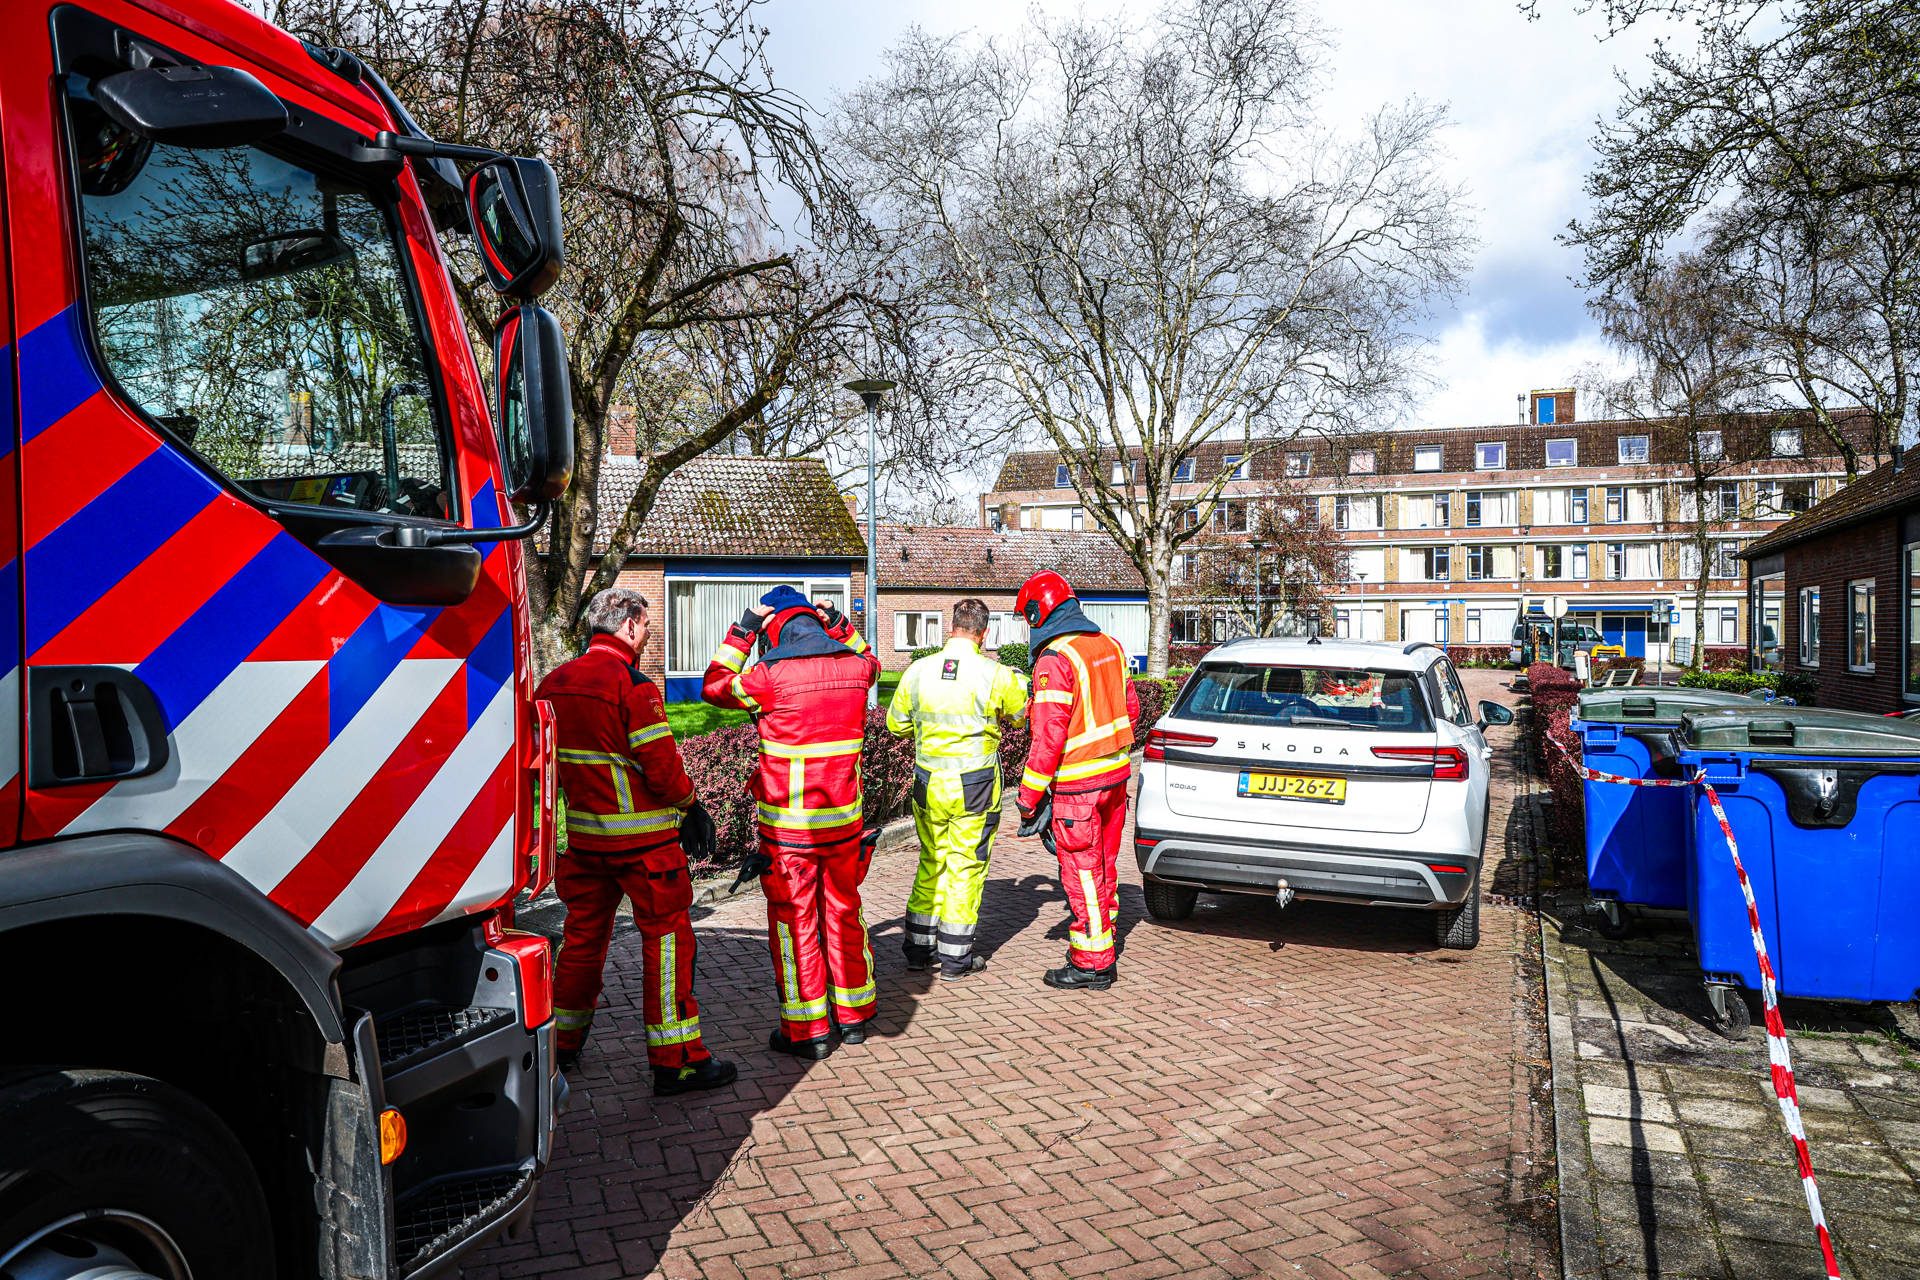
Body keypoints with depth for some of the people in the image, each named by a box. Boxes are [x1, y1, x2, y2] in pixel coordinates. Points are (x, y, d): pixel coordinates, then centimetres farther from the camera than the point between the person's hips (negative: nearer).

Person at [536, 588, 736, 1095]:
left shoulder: (554, 683, 7)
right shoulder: (631, 685, -17)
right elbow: (661, 766, -18)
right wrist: (690, 801, -1)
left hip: (583, 835, 8)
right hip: (641, 840, -7)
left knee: (584, 932, 19)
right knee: (667, 936, 0)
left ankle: (561, 1042, 32)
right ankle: (677, 1061, 4)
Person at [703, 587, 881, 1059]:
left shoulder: (771, 677, -16)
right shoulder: (854, 668, -1)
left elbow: (714, 686, 3)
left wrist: (742, 632, 5)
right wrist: (838, 625, 18)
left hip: (789, 829, -4)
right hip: (844, 823, 5)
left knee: (794, 923, 7)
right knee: (844, 913, 18)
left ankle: (807, 1031, 14)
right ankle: (854, 1015, 30)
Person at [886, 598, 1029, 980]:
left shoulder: (918, 670, -4)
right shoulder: (995, 675, -13)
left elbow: (896, 723, 8)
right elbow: (1027, 711, 4)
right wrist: (1017, 678, 22)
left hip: (929, 783, 3)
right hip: (975, 786, -3)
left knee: (931, 862, 18)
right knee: (966, 866, 7)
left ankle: (919, 948, 26)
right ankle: (955, 958, 14)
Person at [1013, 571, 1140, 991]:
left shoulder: (1055, 660, -18)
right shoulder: (1109, 646, 8)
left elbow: (1048, 738, -21)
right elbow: (1130, 707, 16)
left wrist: (1029, 798, -15)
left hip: (1077, 784, -8)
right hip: (1116, 773, 9)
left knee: (1083, 874, 2)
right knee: (1105, 867, 18)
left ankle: (1093, 964, 10)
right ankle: (1102, 950, 31)